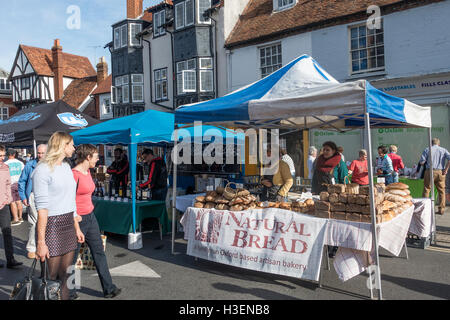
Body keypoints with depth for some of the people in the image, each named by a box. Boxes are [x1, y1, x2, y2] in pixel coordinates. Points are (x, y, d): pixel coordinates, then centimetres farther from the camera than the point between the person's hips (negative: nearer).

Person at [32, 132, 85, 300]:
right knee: (51, 279, 2)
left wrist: (77, 228, 19)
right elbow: (42, 207, -16)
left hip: (69, 225, 7)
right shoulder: (43, 170, -11)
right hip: (51, 225, -7)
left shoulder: (66, 167, 14)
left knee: (65, 276, 13)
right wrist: (41, 242, -18)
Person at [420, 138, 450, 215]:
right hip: (440, 172, 2)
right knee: (441, 191, 10)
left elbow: (422, 162, -3)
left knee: (426, 190, 4)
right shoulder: (444, 150, 10)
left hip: (430, 172, -2)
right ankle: (441, 209, 11)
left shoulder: (427, 150, 4)